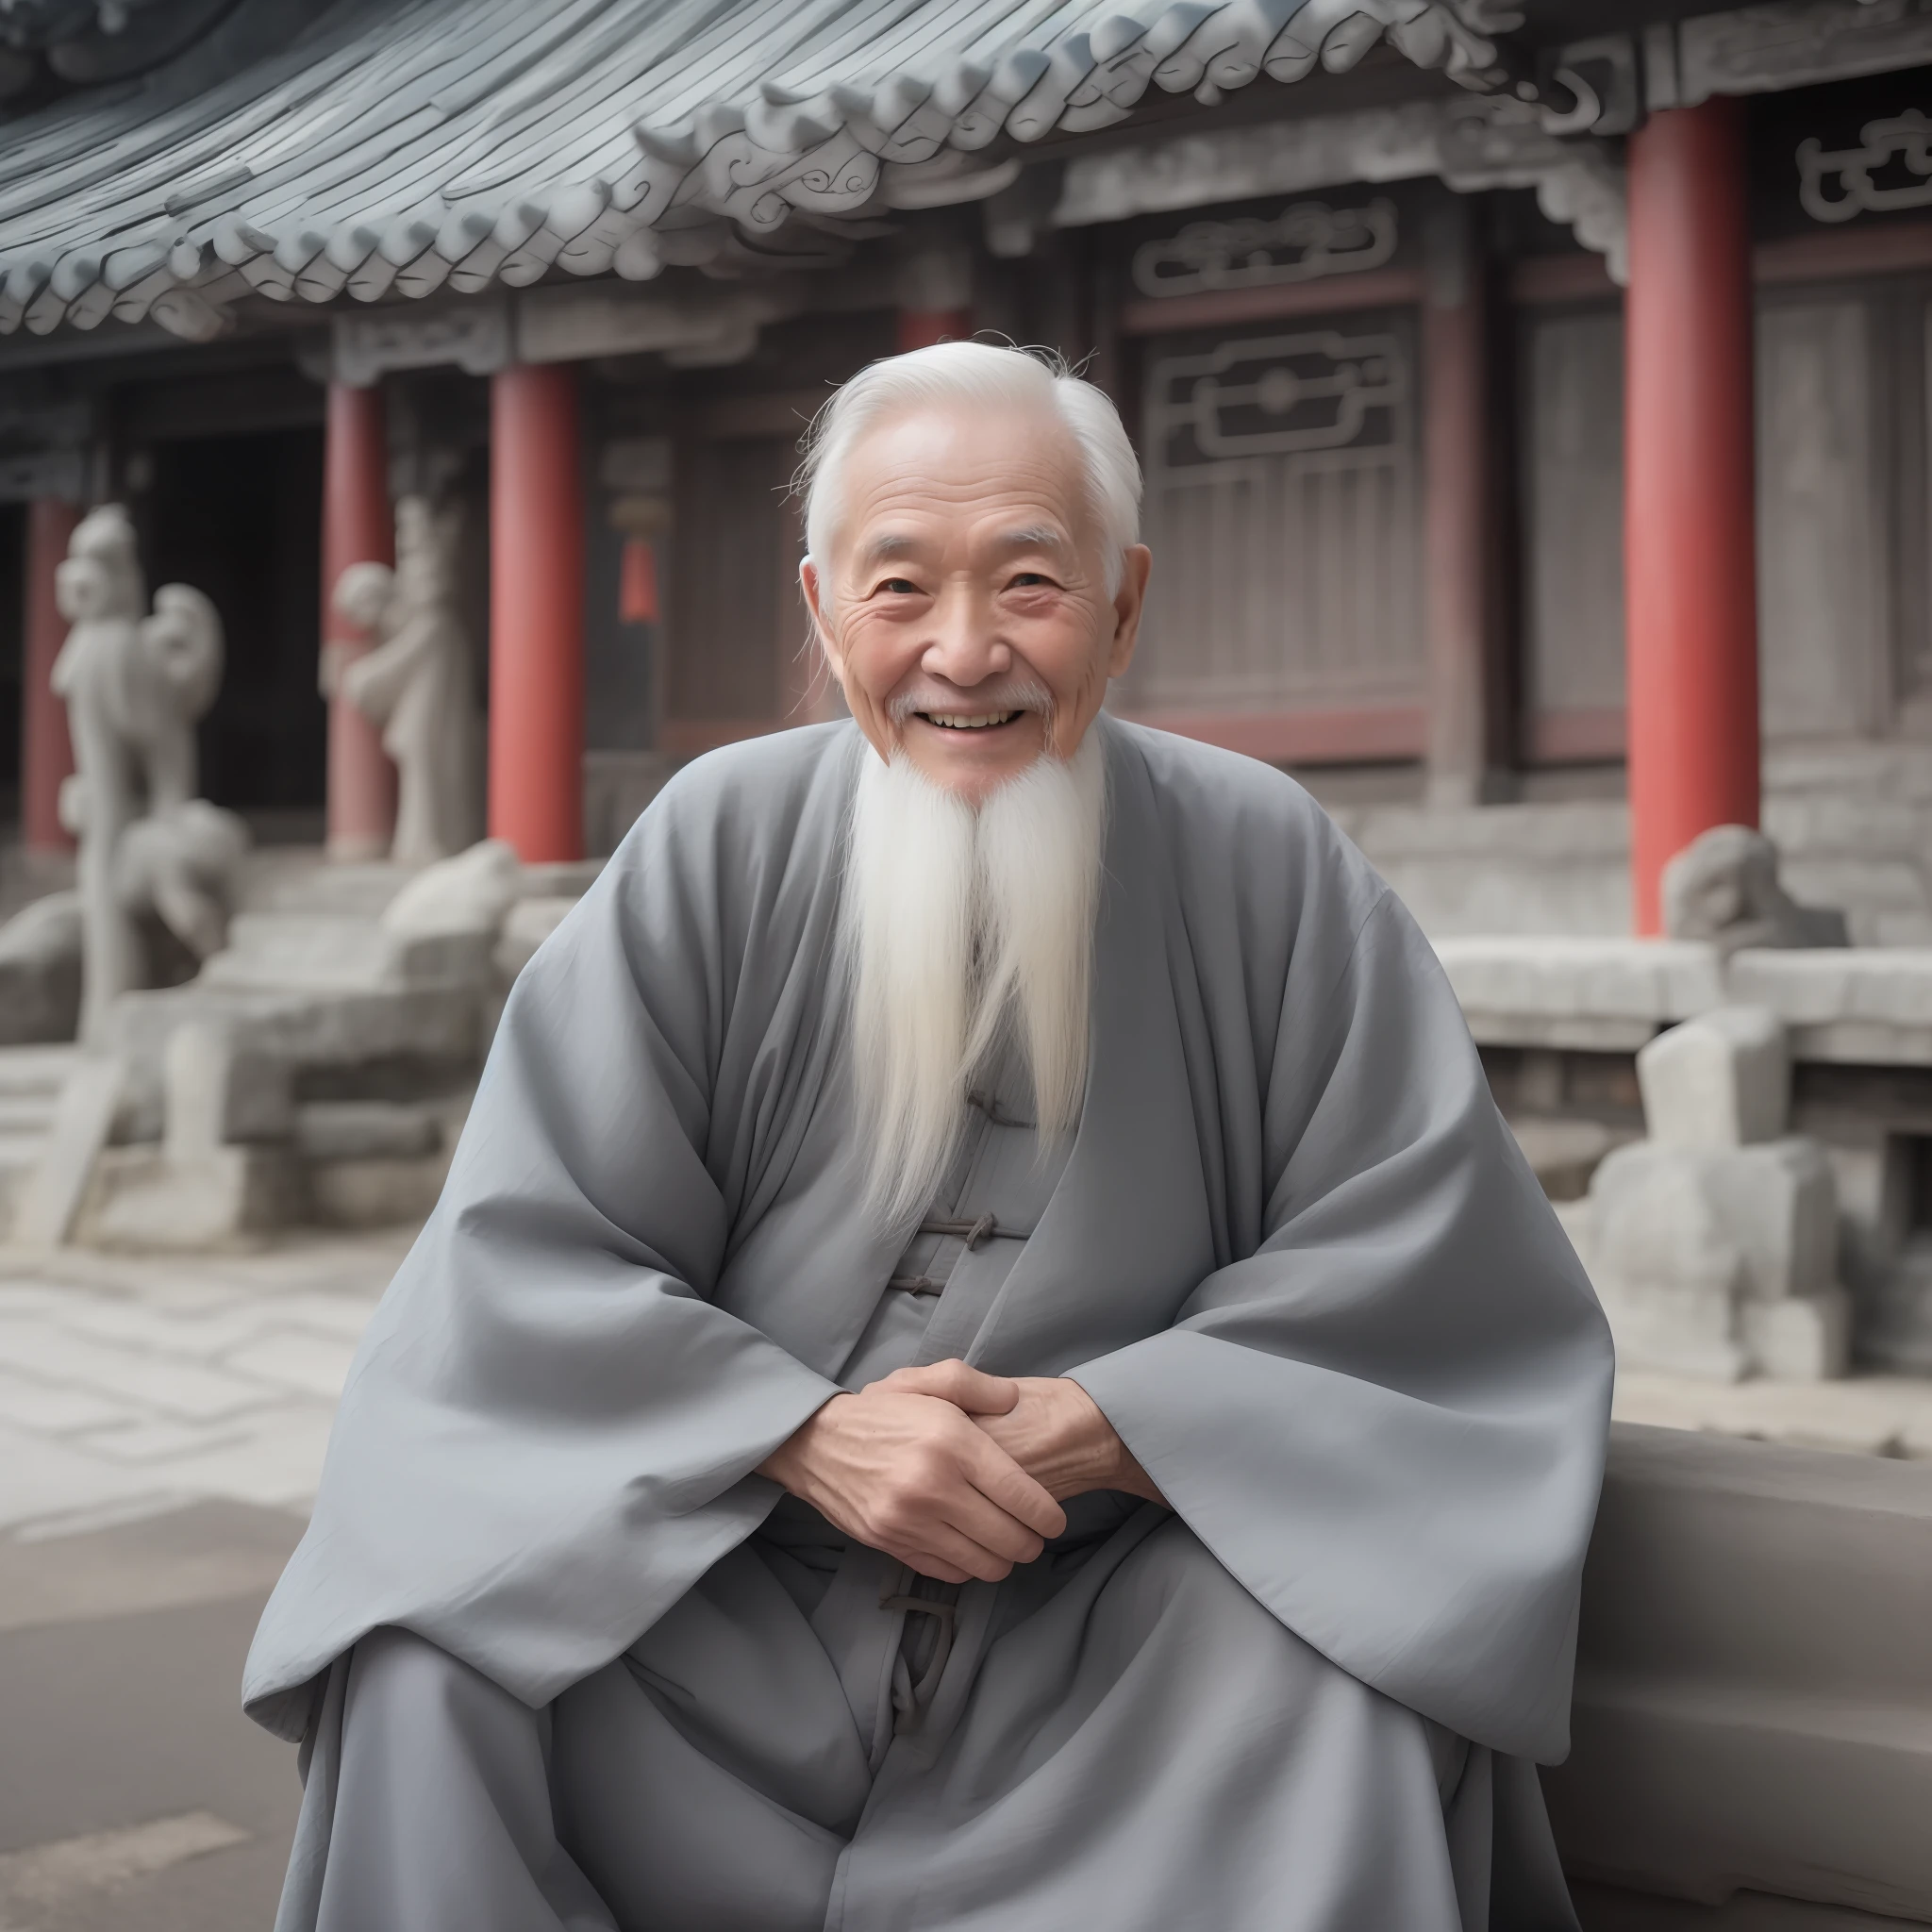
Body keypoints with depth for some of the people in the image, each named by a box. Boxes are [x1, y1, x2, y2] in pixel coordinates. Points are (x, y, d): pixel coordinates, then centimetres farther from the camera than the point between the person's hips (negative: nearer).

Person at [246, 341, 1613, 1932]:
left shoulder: (1264, 865, -6)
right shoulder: (718, 847, -4)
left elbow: (1408, 1257, -5)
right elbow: (527, 1260, -4)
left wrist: (1100, 1429, -18)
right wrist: (807, 1435, -20)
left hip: (1120, 1616, 0)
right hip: (735, 1592, 1)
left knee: (1336, 1681, -29)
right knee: (436, 1665, -23)